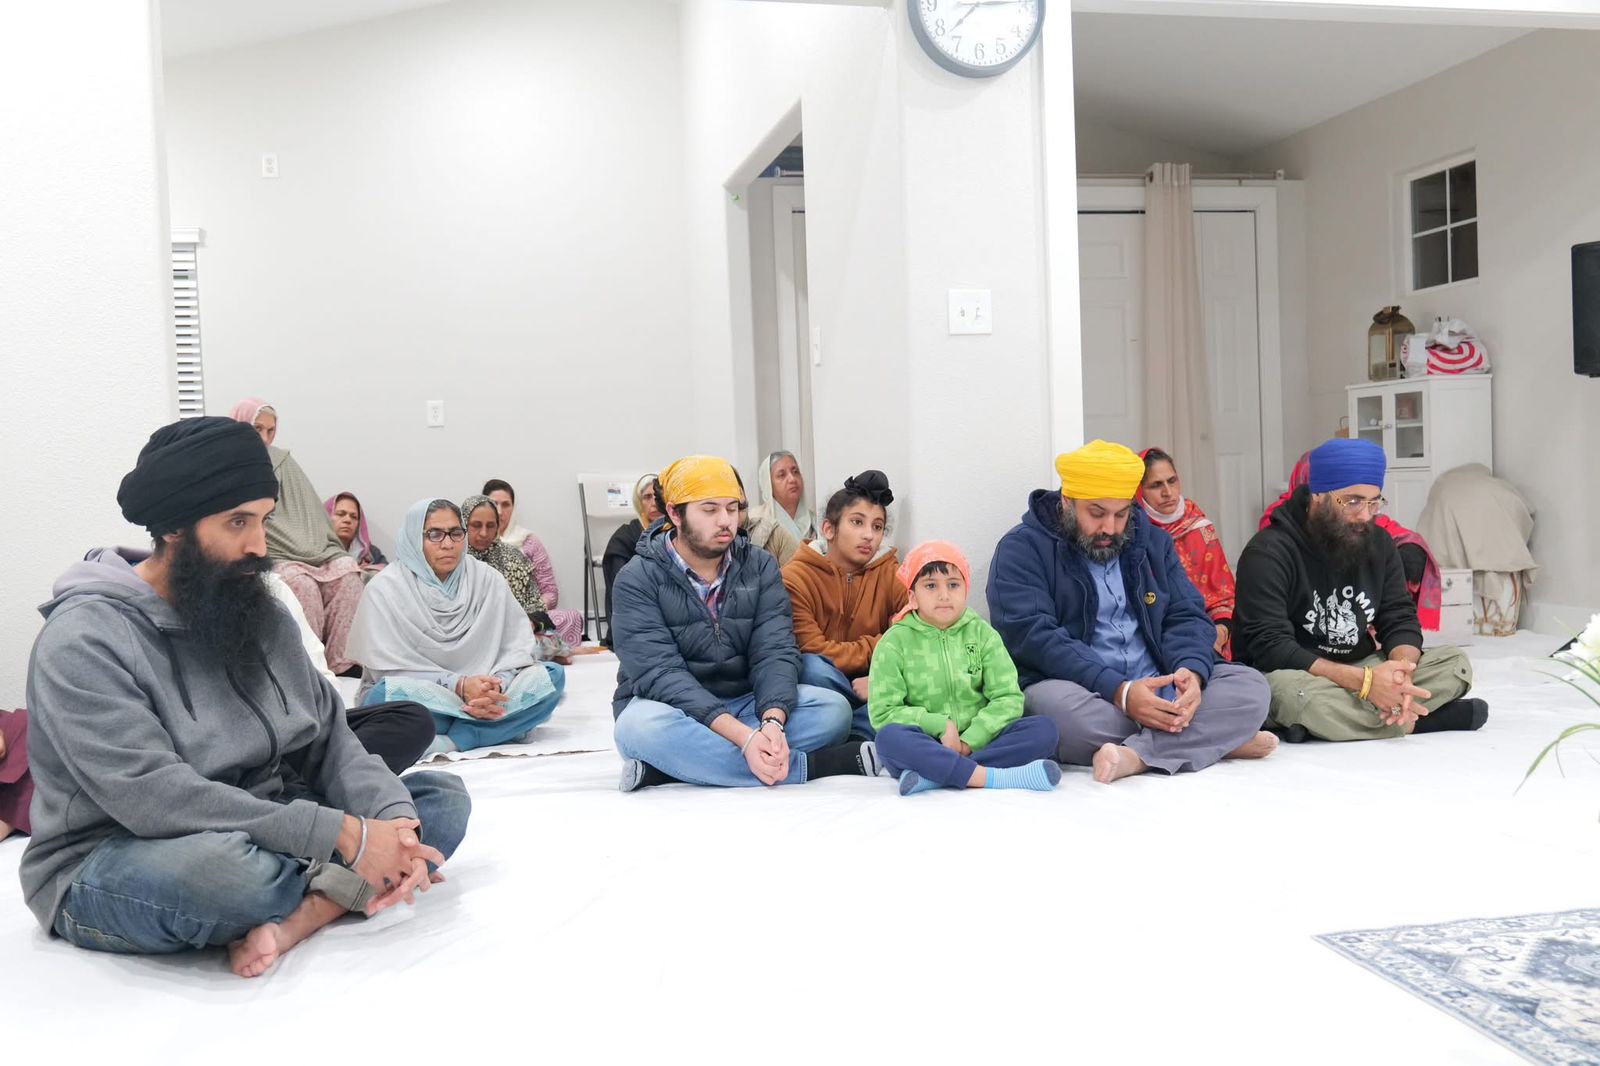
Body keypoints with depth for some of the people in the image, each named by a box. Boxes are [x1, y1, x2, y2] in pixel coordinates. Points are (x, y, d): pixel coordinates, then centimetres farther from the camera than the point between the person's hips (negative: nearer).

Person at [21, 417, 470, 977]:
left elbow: (328, 737, 2)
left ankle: (293, 919, -23)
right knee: (223, 866, -40)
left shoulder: (258, 613, 7)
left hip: (259, 838, 7)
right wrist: (342, 836, -30)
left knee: (443, 797, -3)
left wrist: (393, 819, -19)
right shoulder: (84, 641, -17)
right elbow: (155, 797, -28)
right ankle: (344, 889, -7)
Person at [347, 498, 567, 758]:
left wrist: (495, 686, -22)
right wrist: (458, 685, -23)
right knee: (387, 693, -36)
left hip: (479, 696, 3)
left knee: (551, 676, -19)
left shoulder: (487, 579, 3)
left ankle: (451, 741, -29)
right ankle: (505, 725, -24)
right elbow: (391, 667, -12)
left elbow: (518, 646, -1)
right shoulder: (386, 589, -6)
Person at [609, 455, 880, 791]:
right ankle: (810, 765, -31)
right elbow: (660, 674, -21)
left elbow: (775, 653, -10)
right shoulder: (638, 580, -10)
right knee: (641, 726, -37)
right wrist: (742, 736, -34)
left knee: (832, 709, -21)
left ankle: (666, 768, -28)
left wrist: (772, 721, -32)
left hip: (745, 706, 4)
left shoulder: (760, 567, 1)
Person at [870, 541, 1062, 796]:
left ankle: (934, 775, -32)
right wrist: (940, 725, -16)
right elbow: (883, 713, -5)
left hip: (977, 742, 3)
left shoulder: (982, 633, 8)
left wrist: (970, 741, -15)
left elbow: (1008, 699, -1)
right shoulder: (895, 642, 2)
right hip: (926, 744, -3)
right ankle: (993, 777, -38)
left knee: (1045, 729, -20)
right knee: (889, 738, -34)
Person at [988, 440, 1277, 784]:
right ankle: (1215, 737, -23)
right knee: (1057, 703, -38)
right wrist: (1119, 691, -26)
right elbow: (1035, 637, -16)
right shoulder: (1022, 550, -3)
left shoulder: (1152, 542, 15)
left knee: (1250, 686, -14)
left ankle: (1135, 756, -32)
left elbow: (1187, 616, 9)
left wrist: (1192, 671, -16)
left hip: (1162, 690, 5)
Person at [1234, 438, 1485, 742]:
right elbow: (1270, 646, -24)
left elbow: (1401, 620, 2)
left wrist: (1401, 670, -24)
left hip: (1362, 668, 6)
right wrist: (1364, 681, -33)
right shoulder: (1268, 553, -16)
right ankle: (1415, 718, -17)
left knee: (1455, 663, -7)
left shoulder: (1379, 543, 6)